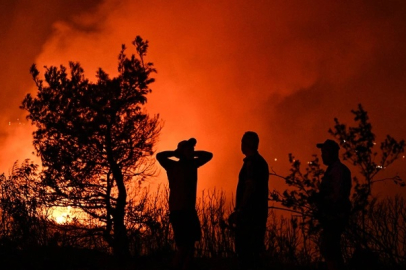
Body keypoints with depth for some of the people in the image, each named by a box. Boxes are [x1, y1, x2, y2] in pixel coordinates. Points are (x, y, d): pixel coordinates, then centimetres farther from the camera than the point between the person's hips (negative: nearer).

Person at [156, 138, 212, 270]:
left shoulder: (192, 164, 14)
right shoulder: (173, 166, -4)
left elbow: (209, 155, 25)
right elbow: (159, 156, -21)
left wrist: (192, 154, 11)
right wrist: (176, 153, -8)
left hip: (190, 211, 7)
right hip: (178, 211, -7)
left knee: (190, 246, 5)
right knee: (183, 247, -11)